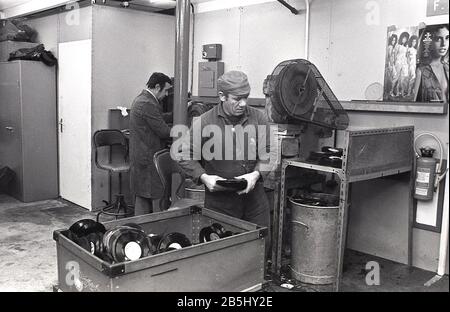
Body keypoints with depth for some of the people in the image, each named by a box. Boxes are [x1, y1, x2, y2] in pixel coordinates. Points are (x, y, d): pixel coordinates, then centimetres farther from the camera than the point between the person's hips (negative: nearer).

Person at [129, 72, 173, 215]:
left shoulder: (141, 99, 13)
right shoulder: (148, 104, -20)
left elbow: (160, 119, 19)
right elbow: (163, 131, -20)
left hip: (140, 155, 11)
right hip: (146, 159, -11)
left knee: (142, 197, 17)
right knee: (144, 197, -2)